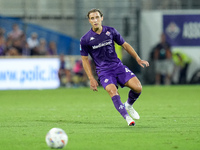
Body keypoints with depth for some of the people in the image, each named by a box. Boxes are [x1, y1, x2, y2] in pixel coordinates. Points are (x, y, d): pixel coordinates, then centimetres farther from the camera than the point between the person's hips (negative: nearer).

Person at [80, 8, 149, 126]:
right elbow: (85, 59, 4)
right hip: (103, 71, -3)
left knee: (138, 87, -14)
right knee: (113, 92, -30)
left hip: (118, 66, 3)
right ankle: (127, 118, -30)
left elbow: (125, 45, 15)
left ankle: (129, 105, 17)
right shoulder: (85, 39, -4)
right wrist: (91, 79, -1)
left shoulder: (111, 31, 2)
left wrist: (138, 59, 10)